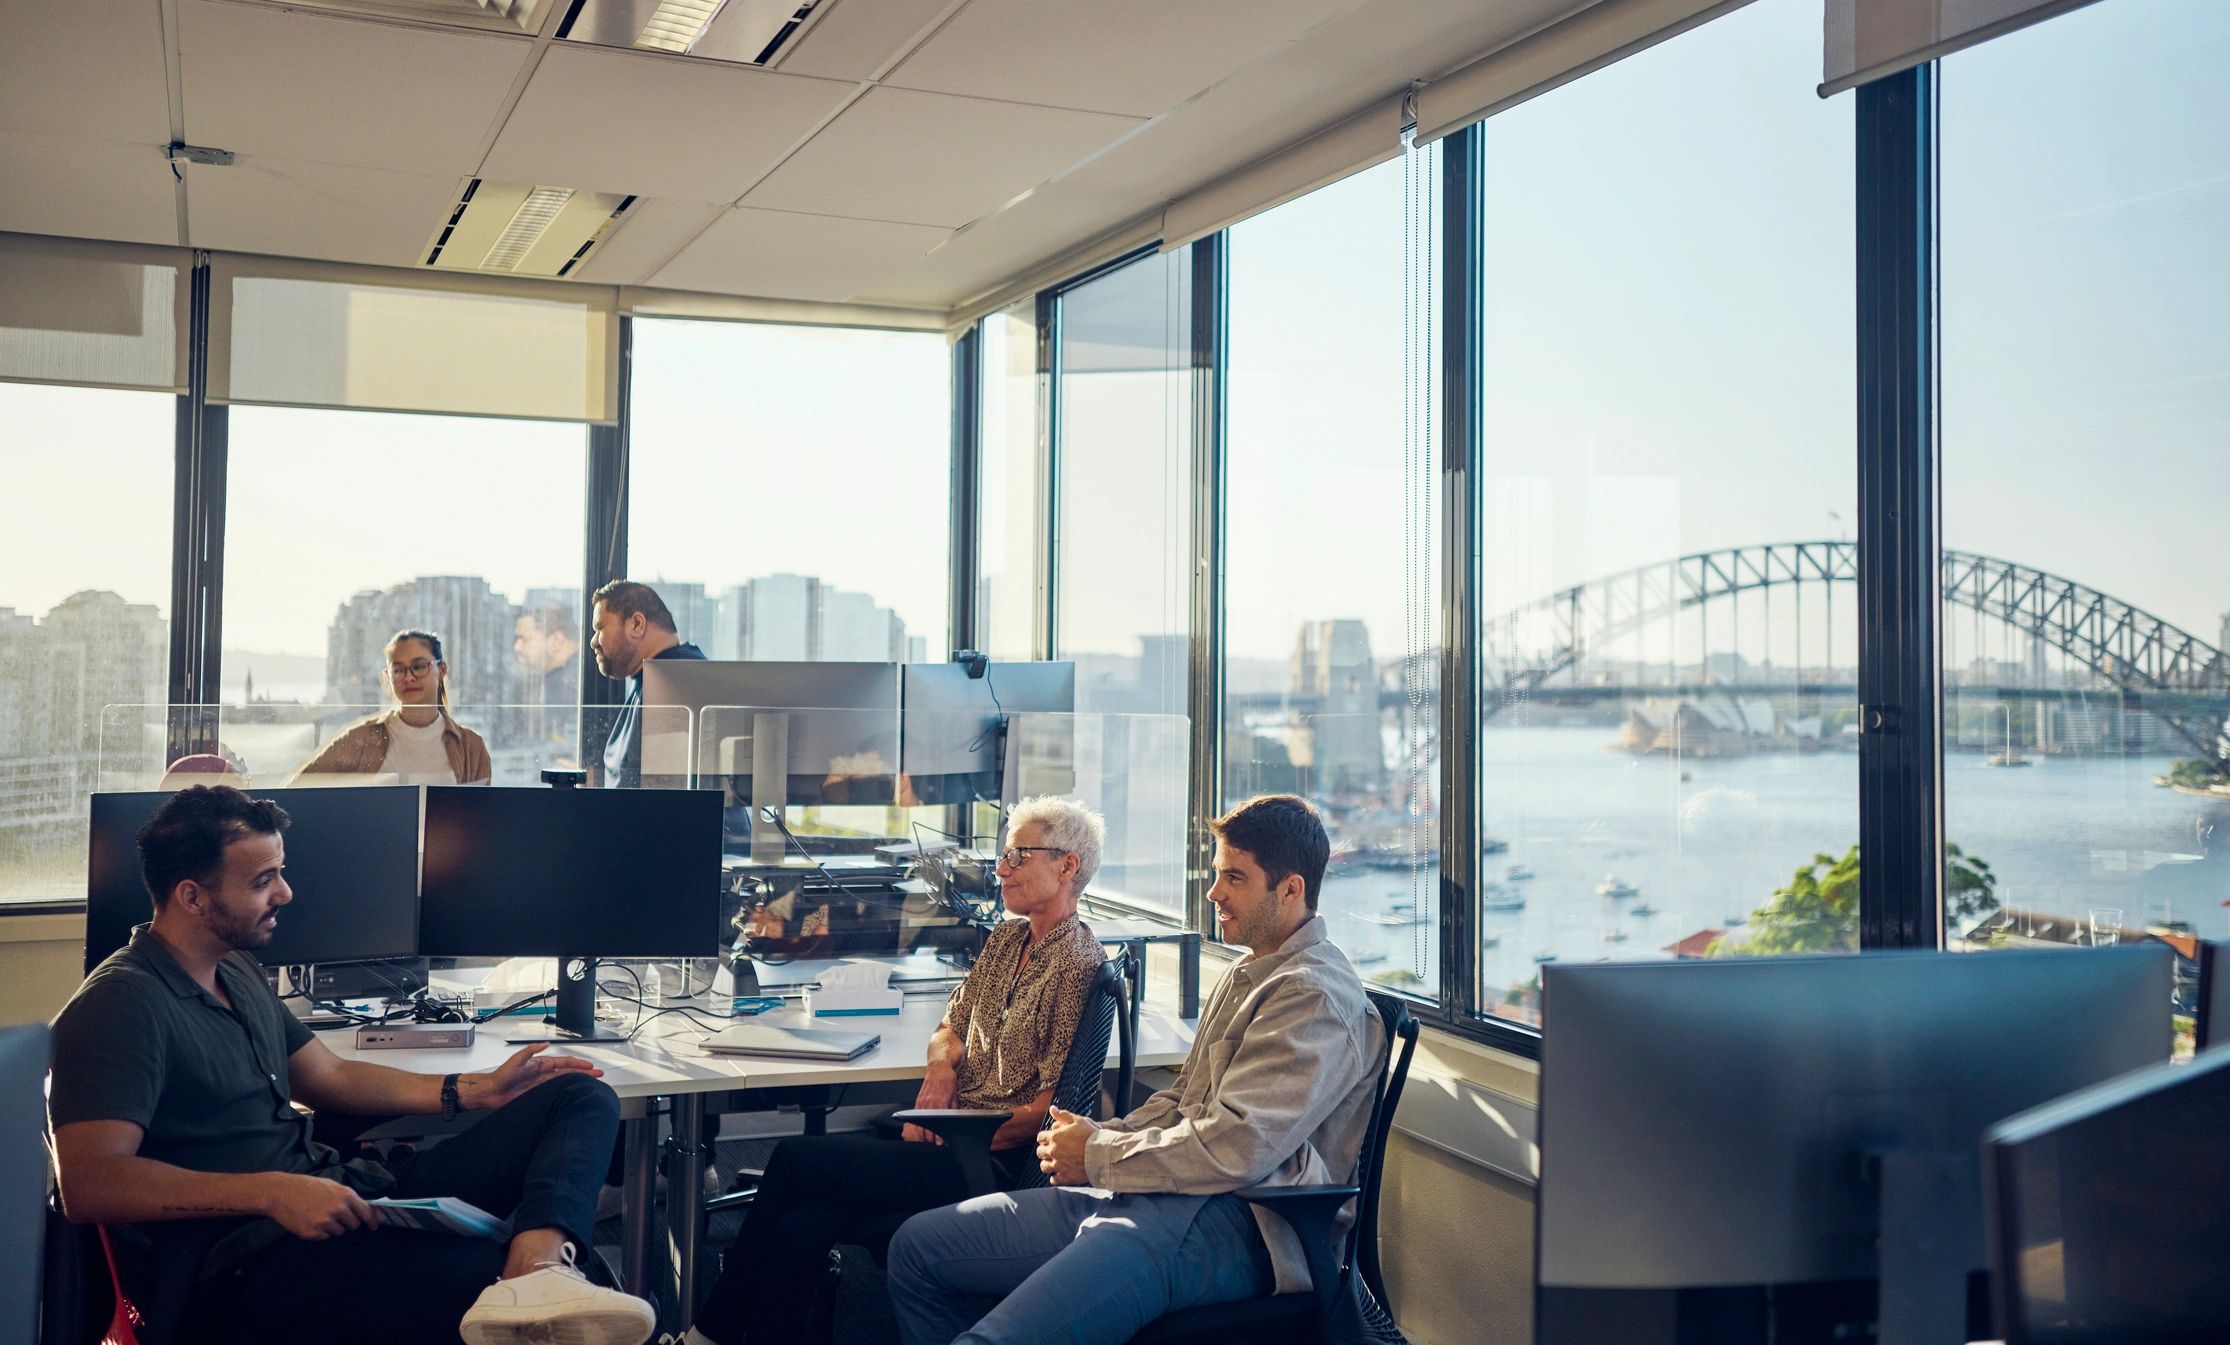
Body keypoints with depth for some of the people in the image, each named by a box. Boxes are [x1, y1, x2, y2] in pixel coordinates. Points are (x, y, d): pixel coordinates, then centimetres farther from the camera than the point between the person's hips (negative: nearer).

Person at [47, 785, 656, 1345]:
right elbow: (89, 1183, -20)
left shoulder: (236, 971, 20)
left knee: (581, 1099, -8)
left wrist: (478, 1090, 19)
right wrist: (271, 1192, -28)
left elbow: (329, 1076, 29)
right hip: (245, 1260, -10)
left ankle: (536, 1273, -34)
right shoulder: (121, 1005, -9)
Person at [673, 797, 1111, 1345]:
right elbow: (950, 1027, 20)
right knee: (800, 1223, -14)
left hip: (996, 1158, -8)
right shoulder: (1005, 939, 15)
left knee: (792, 1160, -13)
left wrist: (957, 1148, -15)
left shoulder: (1077, 962, -12)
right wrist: (940, 1071, -3)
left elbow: (1055, 1104, -16)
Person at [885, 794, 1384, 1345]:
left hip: (1228, 1222, -11)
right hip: (1159, 1195, 11)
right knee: (918, 1245, 10)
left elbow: (1233, 1150, -21)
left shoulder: (1317, 999, -12)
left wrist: (1097, 1155, -8)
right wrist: (1102, 1137, 4)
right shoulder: (1247, 973, 21)